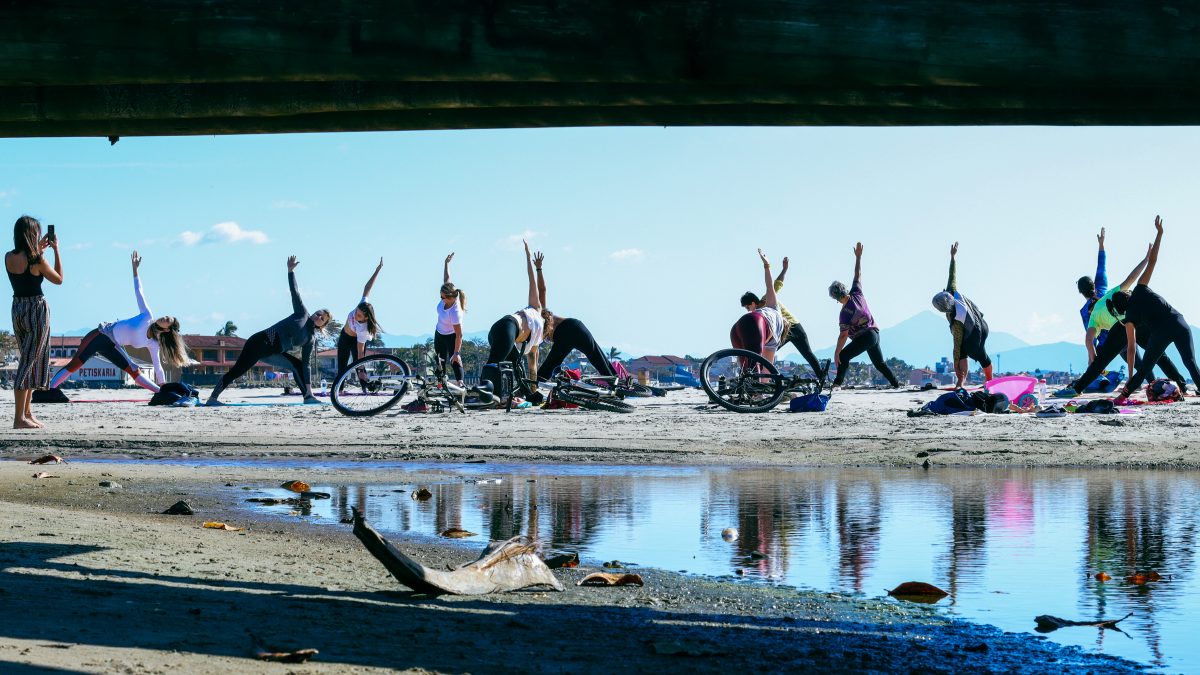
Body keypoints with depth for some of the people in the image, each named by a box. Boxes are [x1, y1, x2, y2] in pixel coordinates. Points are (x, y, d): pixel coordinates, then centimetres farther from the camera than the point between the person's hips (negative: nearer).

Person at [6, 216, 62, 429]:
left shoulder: (9, 258, 3)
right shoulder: (37, 260, -16)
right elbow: (59, 279, -2)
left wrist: (39, 250, 24)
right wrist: (56, 250, 3)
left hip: (17, 308, 7)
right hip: (36, 309, -7)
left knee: (28, 360, 19)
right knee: (31, 362, -4)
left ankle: (27, 412, 22)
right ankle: (19, 418, -7)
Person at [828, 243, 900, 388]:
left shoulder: (845, 313, -21)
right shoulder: (856, 293, -4)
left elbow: (843, 335, -23)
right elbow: (858, 274, 9)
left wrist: (836, 353, -20)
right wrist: (858, 257, 18)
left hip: (863, 338, -8)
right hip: (874, 333, 8)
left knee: (843, 356, -11)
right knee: (880, 363, 21)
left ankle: (838, 382, -24)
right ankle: (896, 384, 23)